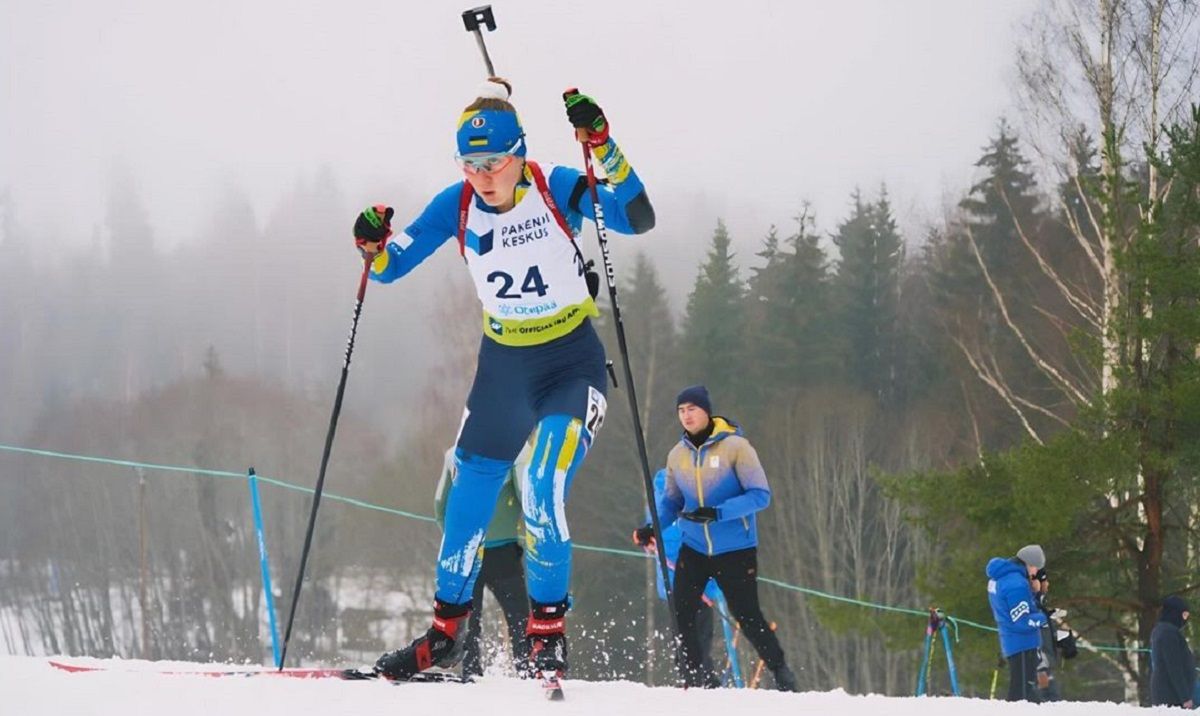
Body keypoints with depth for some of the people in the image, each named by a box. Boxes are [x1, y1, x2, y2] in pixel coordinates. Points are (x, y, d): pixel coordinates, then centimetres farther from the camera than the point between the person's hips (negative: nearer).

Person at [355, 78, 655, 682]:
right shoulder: (457, 205, -6)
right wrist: (372, 244, -24)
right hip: (502, 363, 5)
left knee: (543, 494, -22)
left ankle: (548, 630, -9)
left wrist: (603, 147, -38)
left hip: (571, 362, -4)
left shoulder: (556, 189, -16)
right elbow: (389, 267, -1)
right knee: (468, 497, 8)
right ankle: (446, 630, 26)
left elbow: (638, 218, -27)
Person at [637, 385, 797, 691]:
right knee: (681, 615, -7)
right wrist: (653, 527, -7)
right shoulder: (677, 455, 2)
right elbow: (671, 501, 13)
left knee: (748, 617, -1)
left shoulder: (735, 446, -13)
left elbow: (760, 495, -16)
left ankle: (782, 675, 18)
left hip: (736, 550, -4)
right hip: (694, 549, 4)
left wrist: (717, 513, -27)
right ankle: (695, 678, 6)